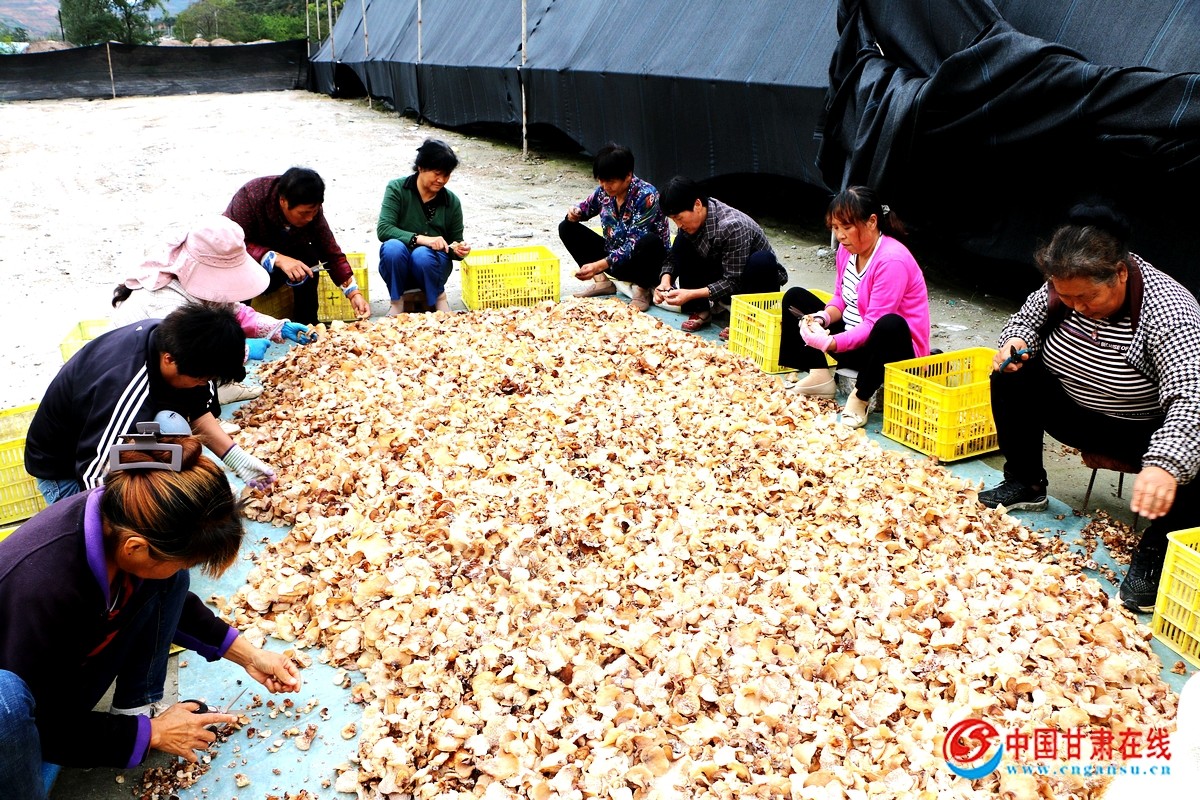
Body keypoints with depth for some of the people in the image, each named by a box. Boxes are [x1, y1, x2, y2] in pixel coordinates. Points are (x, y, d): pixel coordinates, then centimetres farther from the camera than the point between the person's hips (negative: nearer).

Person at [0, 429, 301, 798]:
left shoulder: (122, 517, -21)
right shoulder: (43, 589, -39)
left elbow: (171, 600, 2)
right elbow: (47, 728, -25)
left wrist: (247, 655, 0)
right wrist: (150, 734, -17)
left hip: (76, 670, 7)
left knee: (166, 585, -8)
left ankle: (137, 706, 2)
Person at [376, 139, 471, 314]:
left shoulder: (452, 201, 0)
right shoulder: (397, 189, -7)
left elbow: (455, 242, 8)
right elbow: (383, 229, -18)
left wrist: (459, 251, -17)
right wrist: (420, 239, -31)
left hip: (432, 265, 1)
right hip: (399, 268, -1)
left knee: (422, 254, -33)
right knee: (393, 247, -33)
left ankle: (438, 297, -4)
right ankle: (397, 301, -12)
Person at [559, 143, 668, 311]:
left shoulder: (646, 196, -25)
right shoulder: (603, 191, -6)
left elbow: (635, 243, -31)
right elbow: (586, 207, 14)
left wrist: (600, 265, -40)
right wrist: (575, 213, -12)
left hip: (641, 260, -6)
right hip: (613, 255, 6)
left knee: (650, 241, -41)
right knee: (567, 228, -3)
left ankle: (643, 289, -12)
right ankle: (601, 282, -1)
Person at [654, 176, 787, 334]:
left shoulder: (732, 226, -32)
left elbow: (734, 283, -29)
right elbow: (673, 256, -1)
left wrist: (691, 294, -34)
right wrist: (665, 280, -21)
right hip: (722, 277, 6)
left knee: (762, 259, -39)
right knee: (682, 241, -12)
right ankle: (699, 311, -6)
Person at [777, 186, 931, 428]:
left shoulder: (892, 260, -25)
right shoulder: (847, 248, -1)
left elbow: (873, 325, -27)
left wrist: (829, 343, -36)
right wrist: (822, 317, -12)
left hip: (893, 348, -9)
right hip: (854, 339, 9)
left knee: (890, 325, -44)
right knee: (795, 297, 7)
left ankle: (860, 398, -22)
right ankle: (820, 376, -5)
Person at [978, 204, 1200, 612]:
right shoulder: (1067, 289, -14)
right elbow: (1028, 317, 8)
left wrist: (1165, 466, -61)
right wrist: (1016, 342, -18)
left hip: (1148, 432, -6)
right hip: (1076, 413, 6)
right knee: (1012, 376, -10)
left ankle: (1154, 552, -12)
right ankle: (1025, 485, 6)